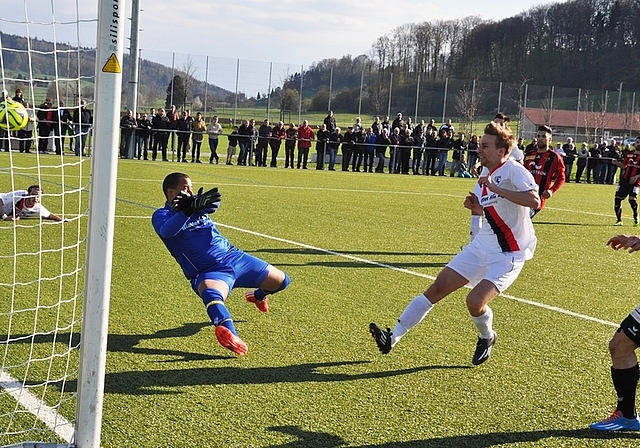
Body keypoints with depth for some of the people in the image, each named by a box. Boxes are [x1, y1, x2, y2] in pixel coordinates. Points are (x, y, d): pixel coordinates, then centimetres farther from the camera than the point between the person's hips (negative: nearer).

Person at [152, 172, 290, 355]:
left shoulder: (196, 204, 10)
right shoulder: (162, 215, -3)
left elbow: (214, 203, -15)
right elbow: (166, 231, -29)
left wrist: (195, 204, -38)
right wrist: (187, 211, -45)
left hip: (233, 257, 6)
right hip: (208, 272, -6)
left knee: (281, 281, 10)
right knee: (211, 294, -42)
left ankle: (258, 296, 44)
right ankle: (228, 332, -71)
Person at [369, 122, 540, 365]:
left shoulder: (513, 170, -15)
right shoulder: (484, 178, 10)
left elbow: (534, 201, -32)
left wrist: (496, 189, -30)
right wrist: (477, 209, 0)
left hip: (507, 256, -8)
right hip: (479, 247, 8)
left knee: (474, 301, -22)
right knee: (437, 288, 0)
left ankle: (486, 337, 13)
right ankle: (393, 337, 3)